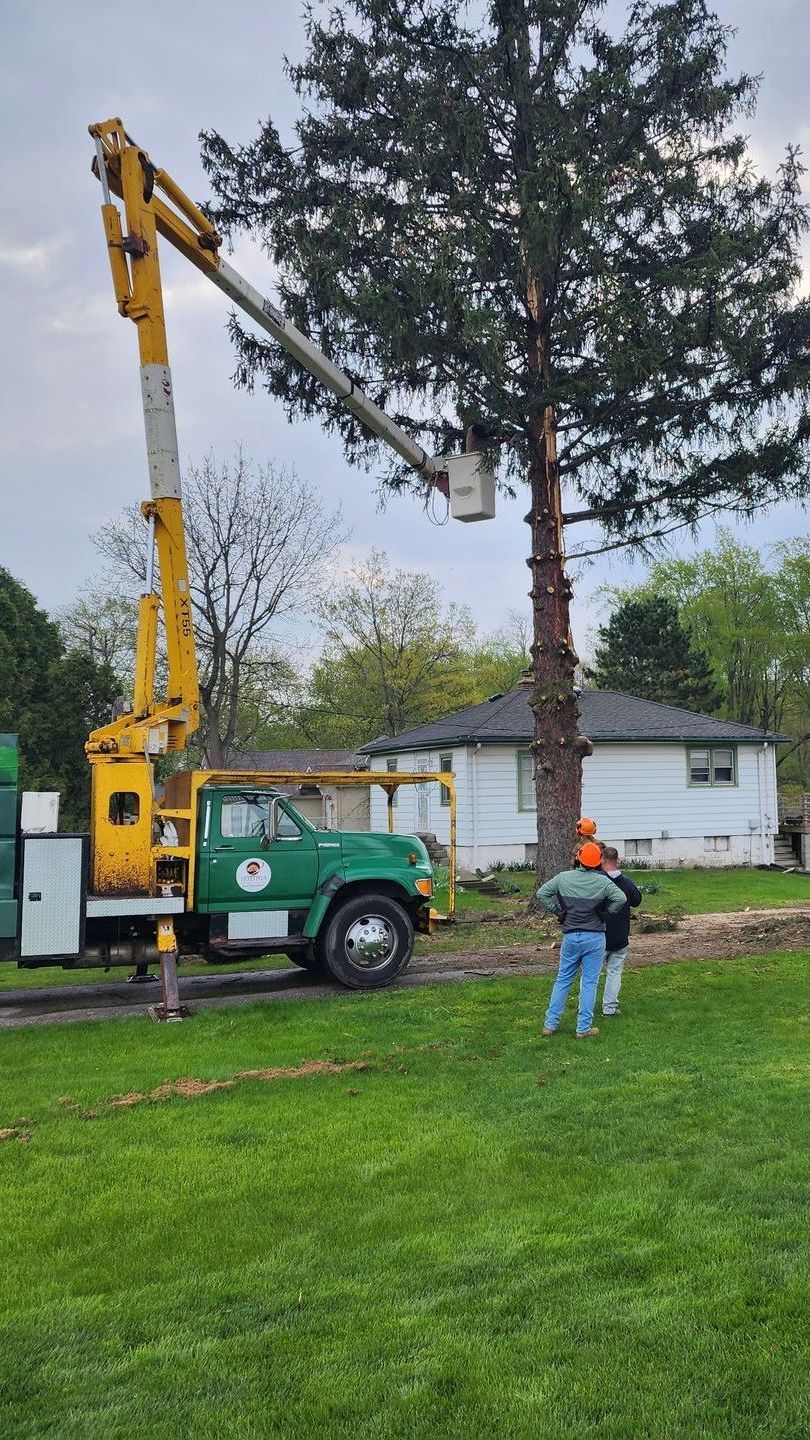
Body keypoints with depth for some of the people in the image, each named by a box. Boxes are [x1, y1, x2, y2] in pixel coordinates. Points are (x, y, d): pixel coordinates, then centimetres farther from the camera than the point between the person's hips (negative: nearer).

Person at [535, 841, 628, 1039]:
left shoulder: (564, 878, -1)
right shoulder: (603, 882, -8)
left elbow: (541, 894, 1)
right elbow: (621, 899, -16)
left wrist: (558, 912, 8)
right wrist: (605, 913, 0)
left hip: (570, 936, 2)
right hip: (595, 937, -2)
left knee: (563, 979, 13)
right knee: (589, 982, 5)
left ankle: (550, 1024, 15)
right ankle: (584, 1028, 7)